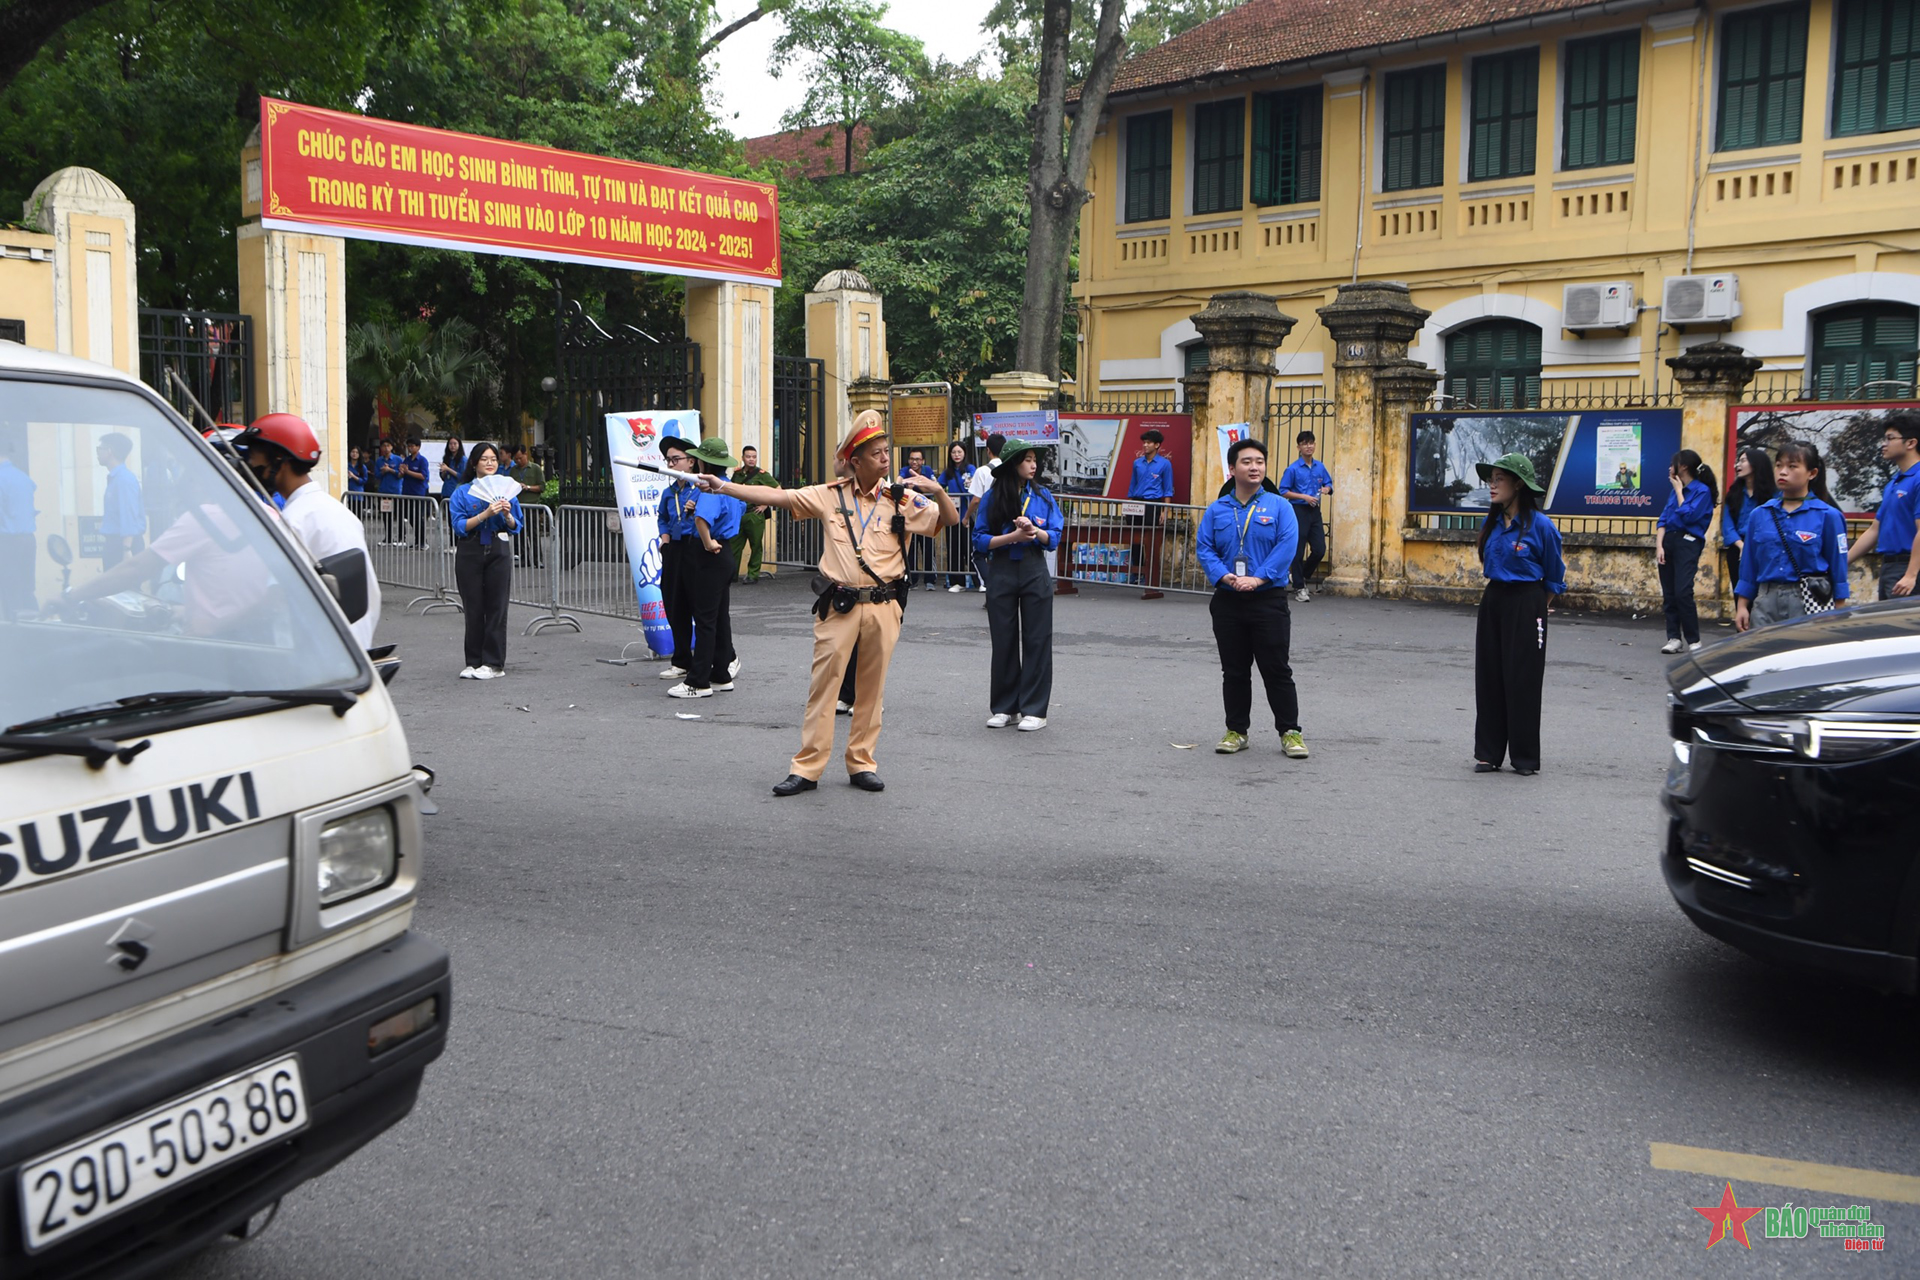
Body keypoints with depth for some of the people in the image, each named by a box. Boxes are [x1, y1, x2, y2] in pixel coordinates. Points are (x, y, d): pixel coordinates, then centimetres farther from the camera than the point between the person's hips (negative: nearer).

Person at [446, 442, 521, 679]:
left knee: (496, 607, -1)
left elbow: (516, 527, 8)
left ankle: (493, 663, 3)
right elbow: (460, 526, -8)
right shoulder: (462, 493, 3)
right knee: (473, 608, 2)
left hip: (498, 552, 1)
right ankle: (473, 662, 11)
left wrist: (507, 515, -14)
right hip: (470, 553, -1)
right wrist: (486, 514, -20)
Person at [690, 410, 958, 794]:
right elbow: (776, 496, 5)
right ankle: (807, 768, 6)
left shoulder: (903, 499, 3)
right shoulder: (831, 495, 4)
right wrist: (723, 487, 2)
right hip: (839, 604, 0)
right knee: (823, 684, 0)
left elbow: (951, 520, 0)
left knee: (872, 688, 7)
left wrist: (936, 490, -17)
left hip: (883, 606, 0)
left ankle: (861, 763, 20)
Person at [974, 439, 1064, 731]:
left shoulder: (1042, 496, 4)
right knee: (1003, 640, 6)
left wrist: (1034, 530, -19)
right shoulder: (992, 498, 1)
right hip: (1001, 572, 0)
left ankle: (1034, 710, 7)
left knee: (1036, 640, 0)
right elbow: (980, 540, -3)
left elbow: (1054, 537, 0)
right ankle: (1004, 707, 17)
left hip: (1035, 572, 0)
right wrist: (1013, 536, -16)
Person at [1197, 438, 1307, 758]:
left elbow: (1287, 545, -10)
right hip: (1228, 601, 2)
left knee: (1276, 669, 0)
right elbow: (1203, 548, 2)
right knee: (1234, 671, 10)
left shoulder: (1278, 506, 1)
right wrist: (1224, 576, -16)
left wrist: (1258, 578, -19)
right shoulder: (1216, 510, 7)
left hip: (1268, 598, -2)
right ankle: (1237, 730, 20)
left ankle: (1290, 731, 9)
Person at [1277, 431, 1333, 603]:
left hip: (1315, 511, 5)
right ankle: (1299, 588, 8)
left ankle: (1304, 576, 27)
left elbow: (1329, 483, 20)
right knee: (1298, 551, 0)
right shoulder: (1293, 469, -7)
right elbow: (1283, 492, -7)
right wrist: (1304, 496, -15)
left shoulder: (1320, 467, 8)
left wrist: (1326, 489, -3)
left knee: (1320, 550, 2)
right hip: (1299, 510, -5)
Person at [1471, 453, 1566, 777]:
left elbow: (1554, 578, -3)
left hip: (1526, 606, -6)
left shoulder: (1540, 525, -14)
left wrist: (1533, 606, 4)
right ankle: (1489, 753, 17)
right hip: (1493, 602, 6)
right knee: (1488, 677, 8)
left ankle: (1526, 758, 13)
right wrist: (1497, 595, 14)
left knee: (1522, 680, 1)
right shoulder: (1491, 523, 4)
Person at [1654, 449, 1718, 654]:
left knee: (1683, 592, -16)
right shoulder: (1674, 491, 17)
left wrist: (1679, 491, -4)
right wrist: (1659, 546, -2)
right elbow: (1663, 519, 11)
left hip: (1687, 543, -7)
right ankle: (1674, 638, 9)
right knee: (1669, 594, 4)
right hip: (1668, 541, 7)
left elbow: (1689, 516, -14)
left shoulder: (1702, 490, -4)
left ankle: (1693, 640, -8)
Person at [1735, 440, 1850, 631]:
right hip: (1766, 601, 3)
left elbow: (1838, 567, 1)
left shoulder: (1828, 516, -1)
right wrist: (1741, 607, 8)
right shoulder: (1759, 514, 8)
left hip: (1809, 604, -3)